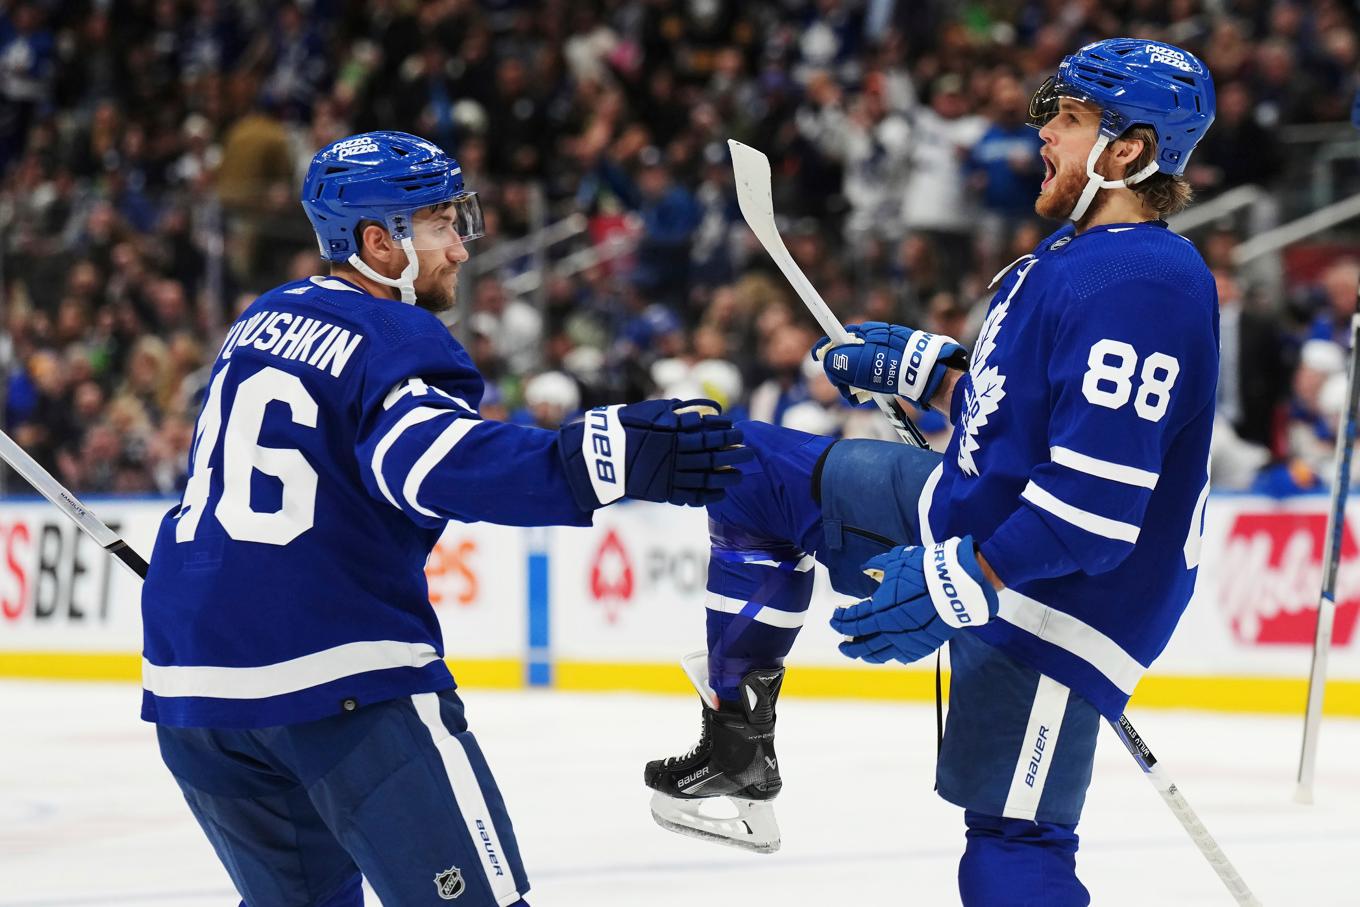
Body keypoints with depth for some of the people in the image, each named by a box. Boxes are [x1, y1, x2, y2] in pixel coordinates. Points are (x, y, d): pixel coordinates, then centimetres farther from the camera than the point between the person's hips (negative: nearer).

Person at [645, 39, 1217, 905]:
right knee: (754, 472, 14)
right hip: (969, 504, 10)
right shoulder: (1078, 253, 7)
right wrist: (920, 368, 19)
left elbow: (1095, 504, -31)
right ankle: (739, 748, 18)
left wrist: (959, 585, -30)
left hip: (1059, 596, -10)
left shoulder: (1145, 286, -26)